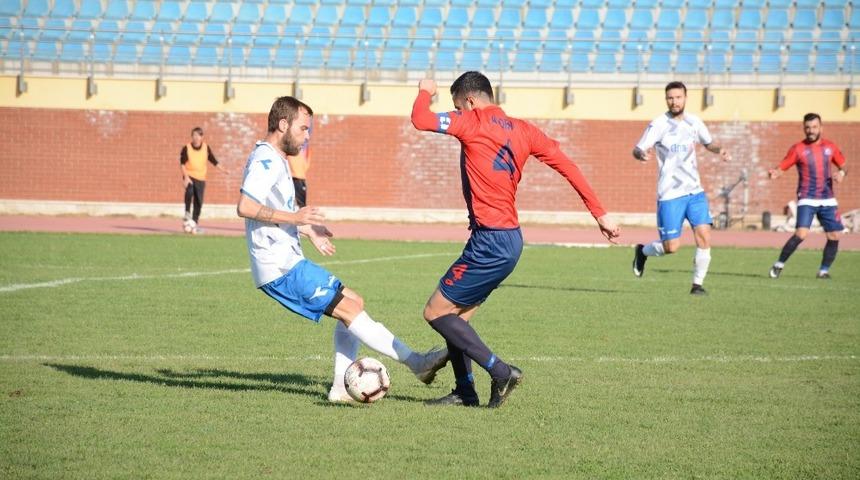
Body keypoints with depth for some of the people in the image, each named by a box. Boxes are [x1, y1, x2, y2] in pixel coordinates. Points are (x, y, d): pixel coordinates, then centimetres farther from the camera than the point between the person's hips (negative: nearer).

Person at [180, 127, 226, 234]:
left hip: (201, 178, 3)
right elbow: (182, 164, -9)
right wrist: (186, 177, -20)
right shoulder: (187, 148, -5)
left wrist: (223, 170, 5)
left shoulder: (206, 148, 4)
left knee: (199, 202, 1)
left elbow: (213, 161, 11)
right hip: (189, 176, -3)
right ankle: (187, 213, -14)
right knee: (190, 191, -32)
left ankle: (194, 224, 11)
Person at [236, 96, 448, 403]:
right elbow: (245, 206, -26)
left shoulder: (275, 160, 20)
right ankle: (417, 363, -13)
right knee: (349, 308, -13)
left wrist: (307, 230, 33)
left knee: (353, 303, 10)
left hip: (287, 261, 11)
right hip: (281, 266, -11)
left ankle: (342, 387, 6)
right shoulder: (265, 159, -13)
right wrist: (295, 217, -26)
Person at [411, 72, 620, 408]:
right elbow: (566, 166, 10)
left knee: (436, 312, -2)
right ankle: (465, 392, 19)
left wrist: (425, 92, 5)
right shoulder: (521, 130, 12)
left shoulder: (473, 122, -9)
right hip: (510, 239, 9)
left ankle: (500, 371, -6)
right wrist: (599, 213, 12)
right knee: (457, 315, 16)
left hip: (490, 242, -9)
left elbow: (420, 120, -17)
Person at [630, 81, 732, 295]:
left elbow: (708, 143, 24)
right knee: (672, 247, -5)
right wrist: (642, 154, -38)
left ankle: (698, 284, 4)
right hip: (670, 194, -4)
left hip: (694, 191, 4)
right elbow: (637, 150, -13)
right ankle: (643, 251, 27)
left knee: (704, 236, -11)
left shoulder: (694, 122, 6)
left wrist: (720, 150, 1)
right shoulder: (659, 124, -8)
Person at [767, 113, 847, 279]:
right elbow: (782, 167, -6)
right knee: (801, 234, -20)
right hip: (807, 199, -4)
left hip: (827, 200, 4)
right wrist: (775, 173, -29)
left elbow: (842, 165, 17)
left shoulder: (830, 147, 7)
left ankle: (824, 270, 18)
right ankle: (779, 265, -6)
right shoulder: (798, 149, -4)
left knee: (834, 237, 1)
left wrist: (841, 173, -6)